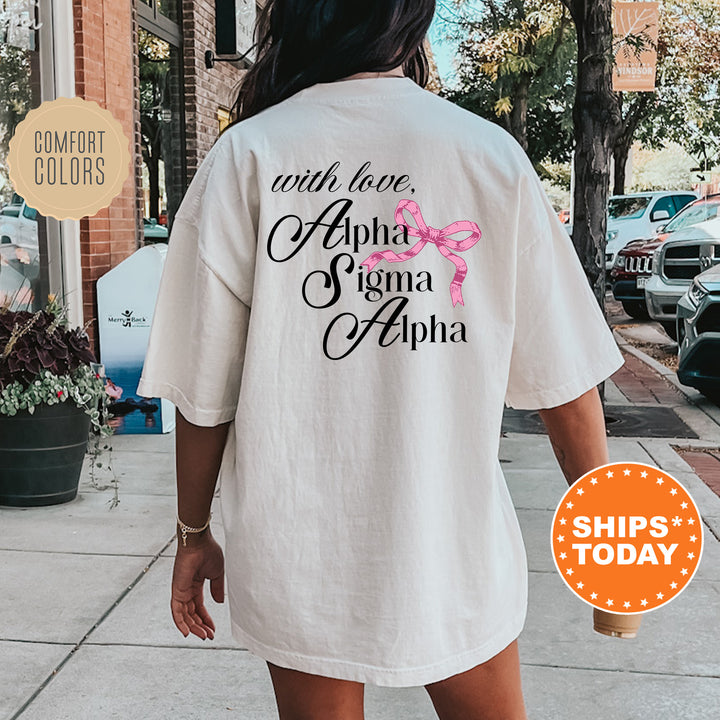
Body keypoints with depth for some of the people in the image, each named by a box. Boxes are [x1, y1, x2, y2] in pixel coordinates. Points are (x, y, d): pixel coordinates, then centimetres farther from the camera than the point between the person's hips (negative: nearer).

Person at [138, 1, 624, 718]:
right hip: (455, 556, 0)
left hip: (294, 564, 1)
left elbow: (204, 390, -7)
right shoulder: (492, 153, -6)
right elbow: (564, 377, -5)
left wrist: (194, 533, 8)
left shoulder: (243, 157, -8)